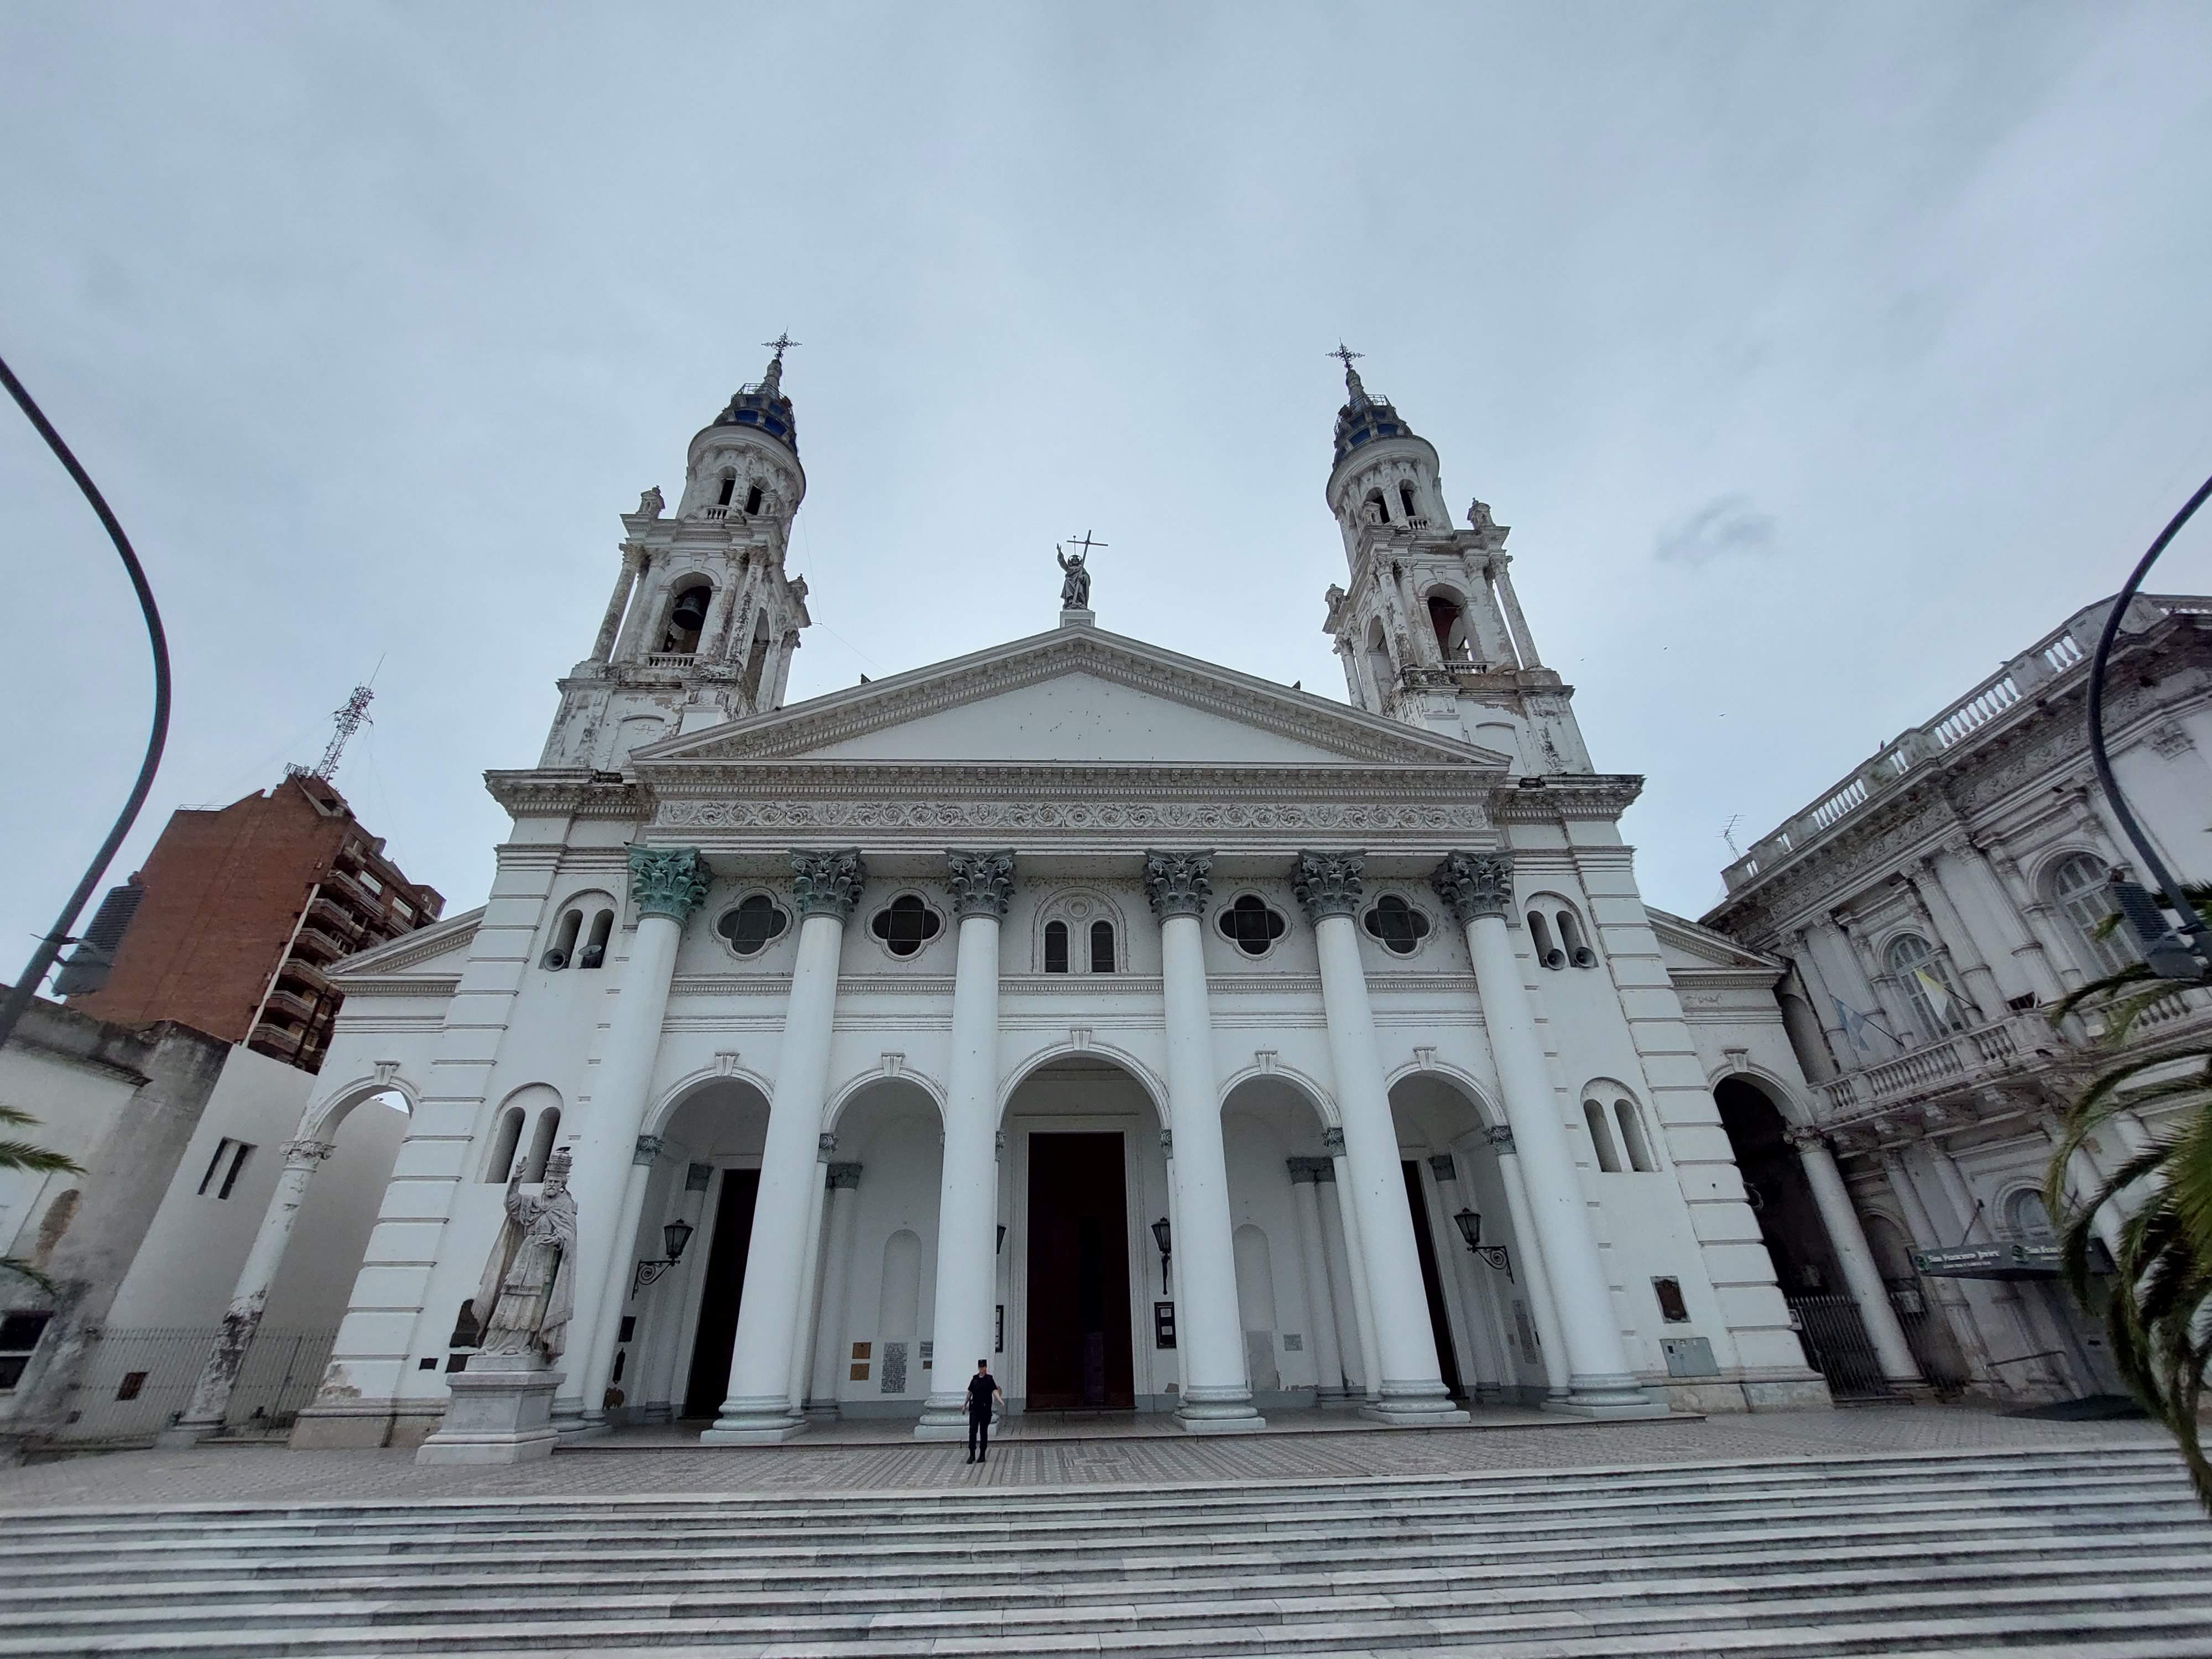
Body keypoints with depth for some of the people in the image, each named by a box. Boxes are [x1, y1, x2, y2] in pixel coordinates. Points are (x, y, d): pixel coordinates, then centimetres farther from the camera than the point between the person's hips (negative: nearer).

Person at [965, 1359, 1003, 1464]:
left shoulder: (990, 1379, -4)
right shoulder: (974, 1378, 6)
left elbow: (995, 1391, -15)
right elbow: (970, 1393, 16)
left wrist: (1000, 1399, -33)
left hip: (985, 1409, -2)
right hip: (974, 1408, 2)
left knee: (984, 1432, 6)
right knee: (972, 1430, -8)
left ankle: (982, 1455, 16)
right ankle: (972, 1455, -4)